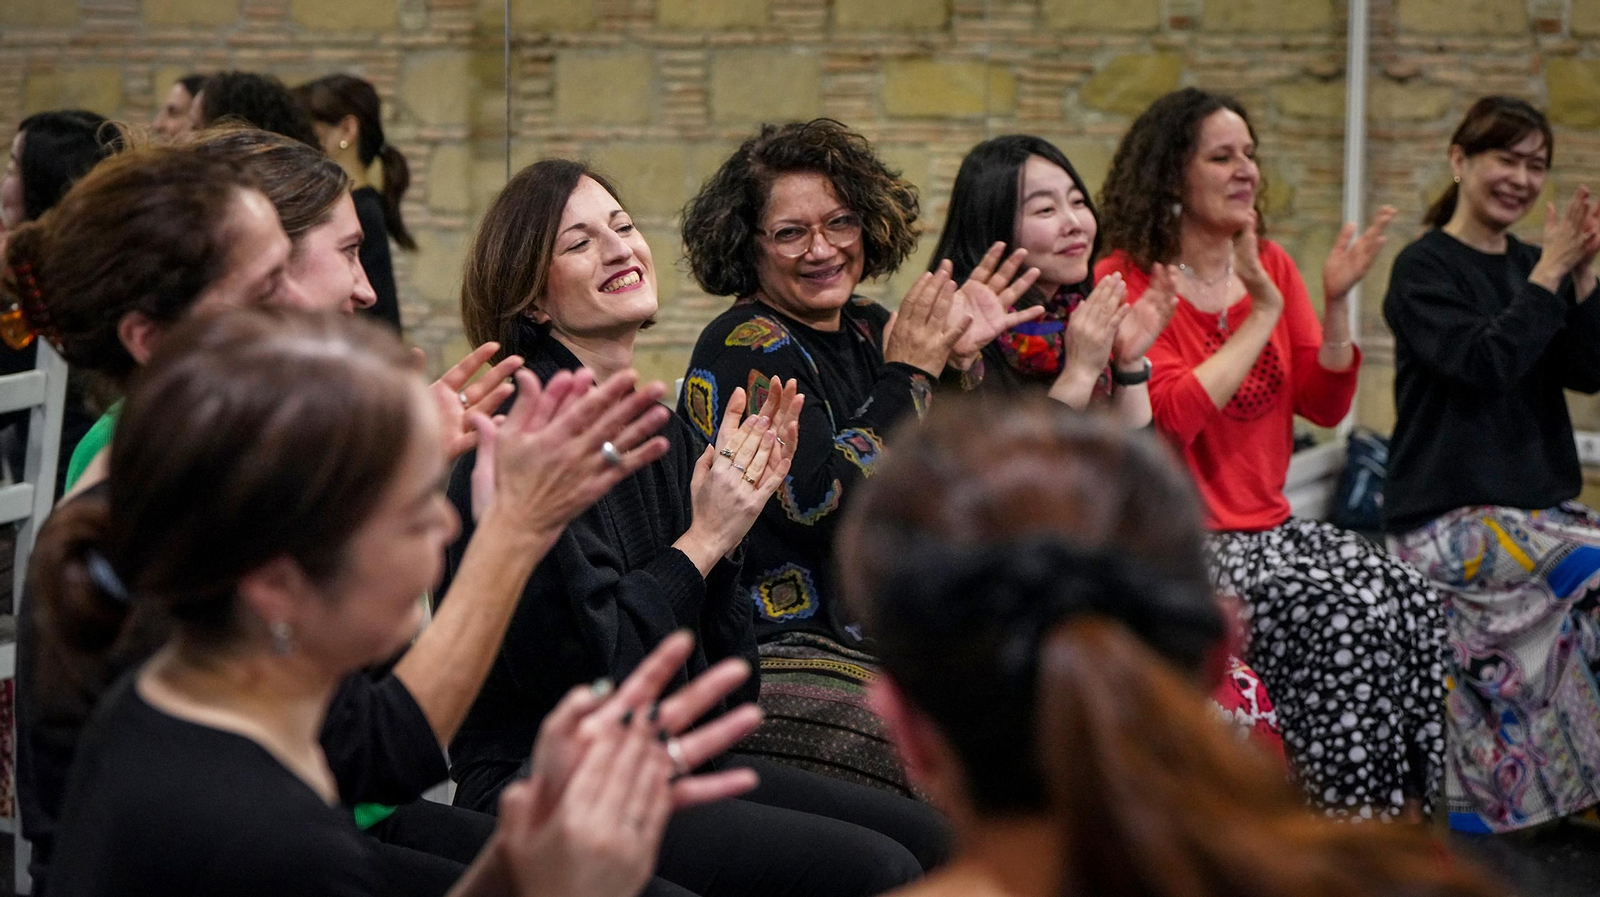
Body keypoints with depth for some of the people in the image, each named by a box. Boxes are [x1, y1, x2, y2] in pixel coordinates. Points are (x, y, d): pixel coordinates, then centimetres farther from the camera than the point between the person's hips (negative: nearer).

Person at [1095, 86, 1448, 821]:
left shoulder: (1270, 265, 12)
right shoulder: (1127, 282, -7)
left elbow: (1325, 404, 10)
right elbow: (1172, 415, -19)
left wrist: (1335, 303, -6)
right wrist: (1262, 313, -16)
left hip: (1268, 525, 7)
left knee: (1411, 598, -18)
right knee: (1344, 614, -27)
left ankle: (1402, 810, -12)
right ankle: (1351, 812, -14)